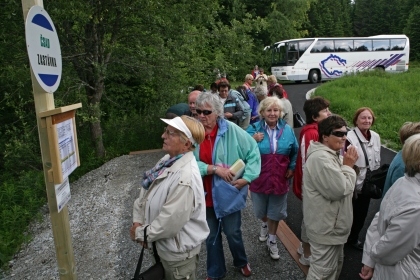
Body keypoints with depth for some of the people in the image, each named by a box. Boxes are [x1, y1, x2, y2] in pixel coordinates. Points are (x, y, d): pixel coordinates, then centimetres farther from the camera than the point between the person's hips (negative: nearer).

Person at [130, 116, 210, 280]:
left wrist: (140, 234, -15)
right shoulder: (168, 160, -4)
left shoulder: (185, 177, -33)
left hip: (178, 252, -8)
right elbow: (146, 191, 4)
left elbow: (170, 223, -29)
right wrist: (138, 221, -7)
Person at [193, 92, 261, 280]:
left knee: (232, 232, 12)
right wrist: (214, 168, -24)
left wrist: (246, 178, -17)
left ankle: (241, 262, 45)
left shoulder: (231, 130, -13)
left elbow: (253, 152, -9)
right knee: (211, 235, 18)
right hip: (206, 194, 2)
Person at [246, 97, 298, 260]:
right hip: (259, 178, 0)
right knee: (260, 210, 19)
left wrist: (292, 167, 4)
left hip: (279, 178, 1)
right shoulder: (253, 129, -7)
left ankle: (272, 240, 34)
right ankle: (265, 224, 53)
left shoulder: (287, 130, -1)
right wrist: (253, 141, -23)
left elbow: (295, 151, 12)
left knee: (275, 212, 13)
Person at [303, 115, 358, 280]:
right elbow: (338, 189, -29)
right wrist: (348, 166, -18)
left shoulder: (332, 154, 9)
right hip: (326, 226, -11)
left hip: (333, 223, 11)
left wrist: (347, 166, 3)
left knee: (336, 263, 26)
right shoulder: (321, 158, -26)